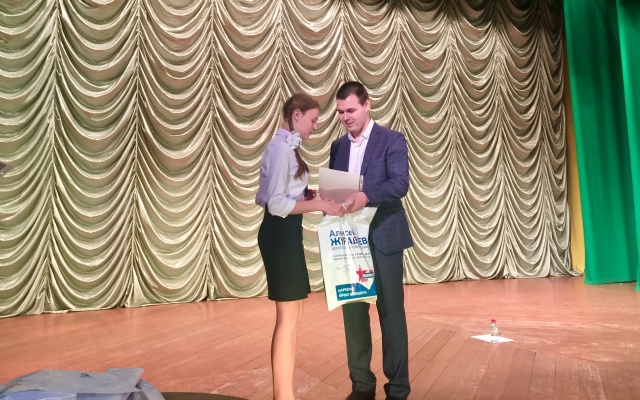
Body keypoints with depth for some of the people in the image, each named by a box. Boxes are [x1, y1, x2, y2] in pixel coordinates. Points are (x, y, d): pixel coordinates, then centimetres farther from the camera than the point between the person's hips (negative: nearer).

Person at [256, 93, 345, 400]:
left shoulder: (286, 146, 15)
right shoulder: (282, 148, -16)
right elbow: (277, 204, -22)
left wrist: (305, 196, 9)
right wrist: (320, 205, -19)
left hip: (285, 233, 11)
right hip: (281, 234, -11)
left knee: (292, 315, 15)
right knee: (288, 317, -3)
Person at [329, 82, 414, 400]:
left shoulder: (392, 140, -4)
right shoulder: (338, 146, 13)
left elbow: (400, 183, -17)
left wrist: (366, 196, -33)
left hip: (383, 238, -5)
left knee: (391, 313, 3)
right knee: (353, 311, 8)